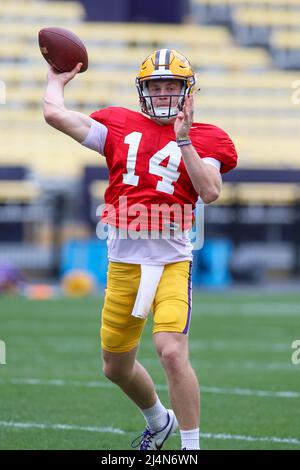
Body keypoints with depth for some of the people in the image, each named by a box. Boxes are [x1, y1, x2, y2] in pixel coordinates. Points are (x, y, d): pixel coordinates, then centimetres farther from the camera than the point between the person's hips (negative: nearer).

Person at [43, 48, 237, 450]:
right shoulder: (120, 127, 7)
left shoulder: (202, 139, 2)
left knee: (172, 352, -24)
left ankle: (192, 449, -12)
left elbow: (210, 192, -15)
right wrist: (57, 80, 16)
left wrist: (184, 140, -17)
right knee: (116, 367, 16)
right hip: (123, 262, 4)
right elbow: (55, 114, 1)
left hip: (172, 260, -4)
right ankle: (160, 422, 46)